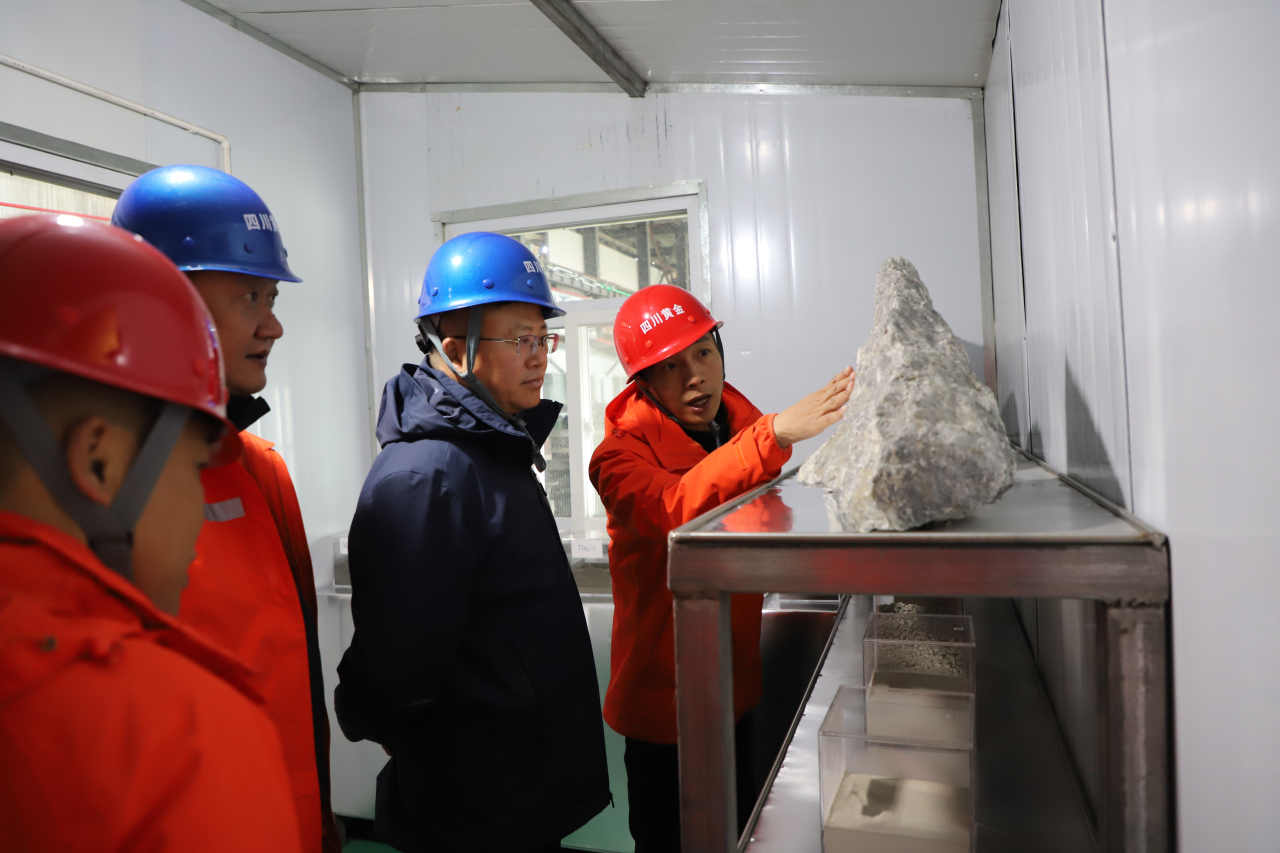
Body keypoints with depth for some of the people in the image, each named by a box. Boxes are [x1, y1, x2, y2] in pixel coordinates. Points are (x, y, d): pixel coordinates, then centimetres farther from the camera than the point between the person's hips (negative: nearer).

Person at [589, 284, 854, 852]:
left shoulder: (743, 425, 1)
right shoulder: (620, 455, -18)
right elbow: (677, 507, -41)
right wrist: (774, 433, -51)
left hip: (736, 688, 6)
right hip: (665, 700, -5)